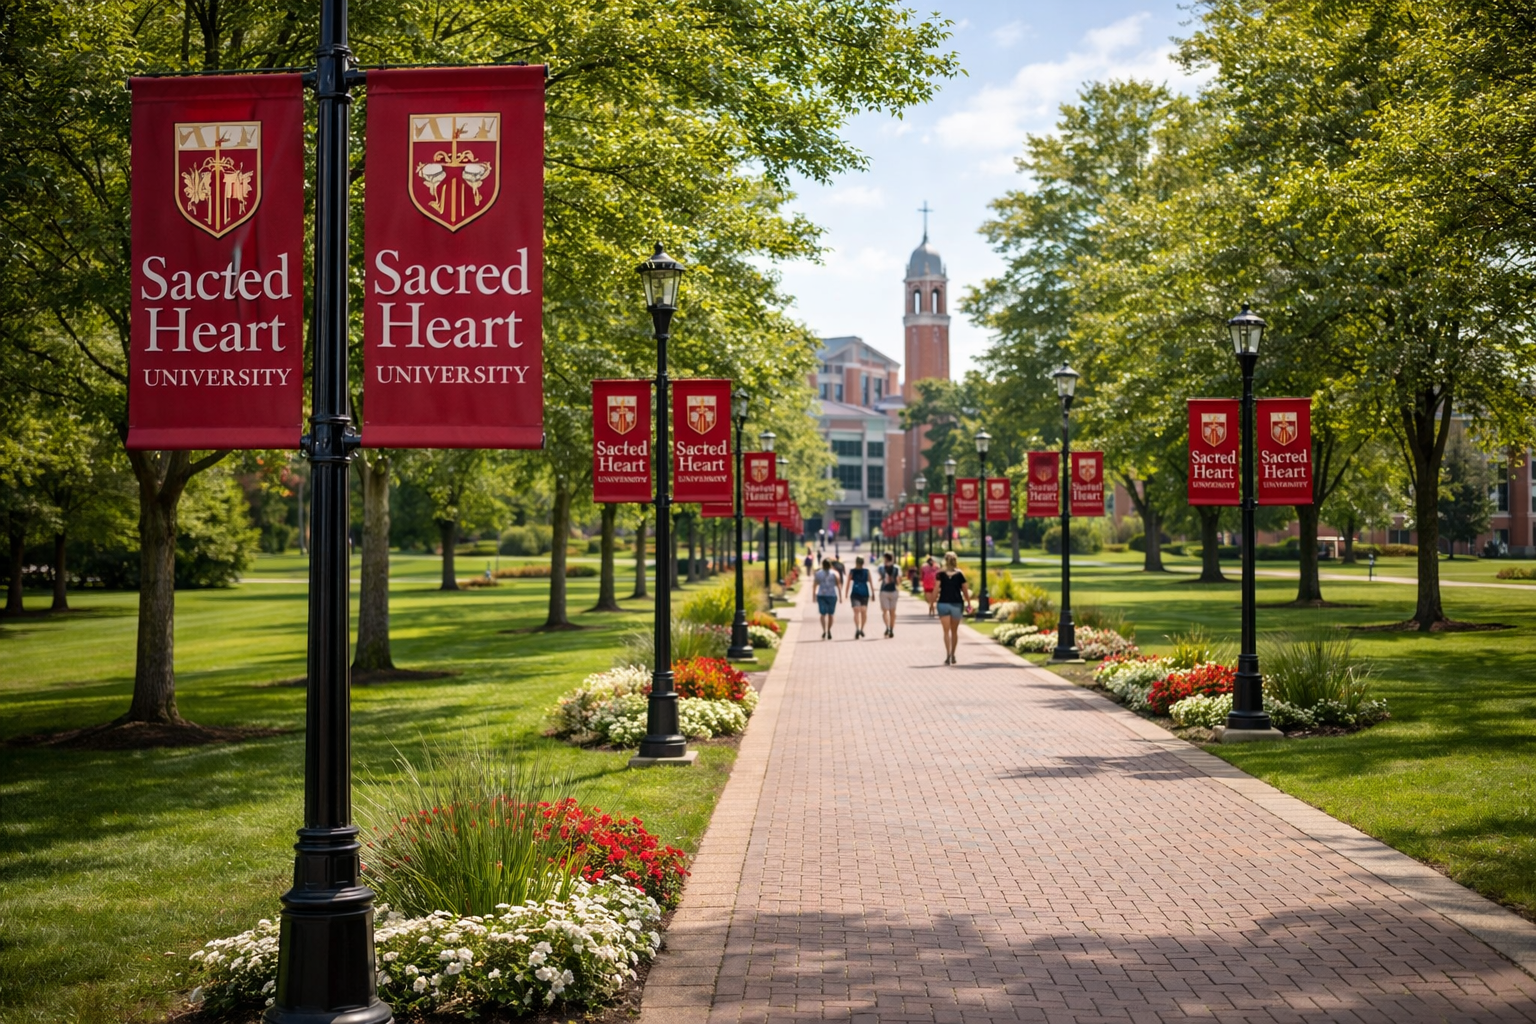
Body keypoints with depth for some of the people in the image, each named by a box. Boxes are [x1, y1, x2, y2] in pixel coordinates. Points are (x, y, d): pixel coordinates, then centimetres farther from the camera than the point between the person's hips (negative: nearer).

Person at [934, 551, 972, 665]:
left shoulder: (941, 574, -2)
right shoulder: (960, 574, 1)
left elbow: (937, 589, -9)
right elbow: (965, 590, 1)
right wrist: (968, 604, 10)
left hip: (943, 604, -1)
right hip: (957, 604, 1)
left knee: (946, 631, 0)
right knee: (954, 631, 15)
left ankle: (948, 654, -14)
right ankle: (952, 655, 22)